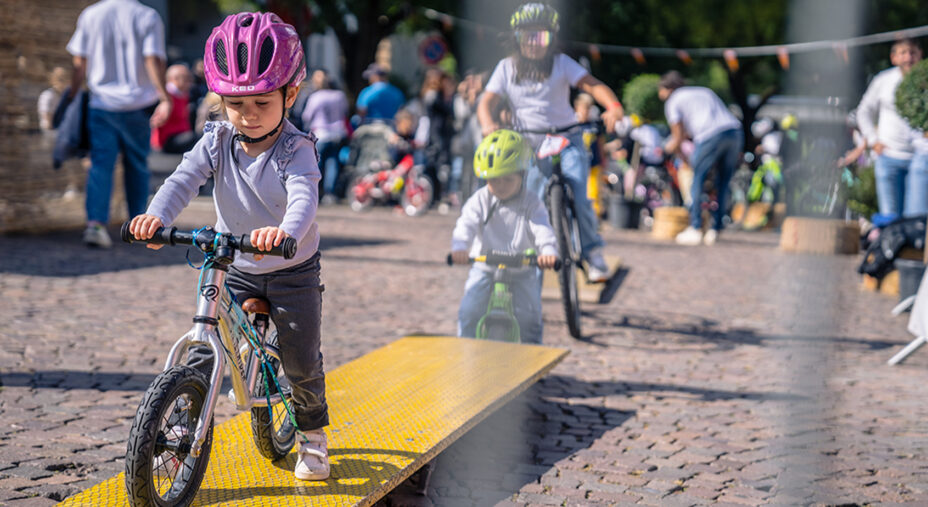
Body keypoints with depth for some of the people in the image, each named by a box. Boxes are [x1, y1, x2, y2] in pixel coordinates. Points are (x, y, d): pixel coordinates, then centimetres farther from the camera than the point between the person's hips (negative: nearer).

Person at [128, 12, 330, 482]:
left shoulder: (297, 149, -20)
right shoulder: (217, 142, -10)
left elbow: (304, 196, -39)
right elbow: (183, 179, -23)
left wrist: (285, 231, -62)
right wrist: (156, 216, -45)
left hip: (293, 272, -3)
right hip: (235, 269, 3)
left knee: (302, 362, 2)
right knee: (200, 354, -7)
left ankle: (312, 434, 28)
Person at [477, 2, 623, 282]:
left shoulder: (561, 63, -1)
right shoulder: (507, 68, 3)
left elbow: (593, 85, -13)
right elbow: (486, 102, -4)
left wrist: (614, 107, -34)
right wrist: (488, 124, -28)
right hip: (529, 147, 2)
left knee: (579, 197, -19)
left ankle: (593, 253, -6)